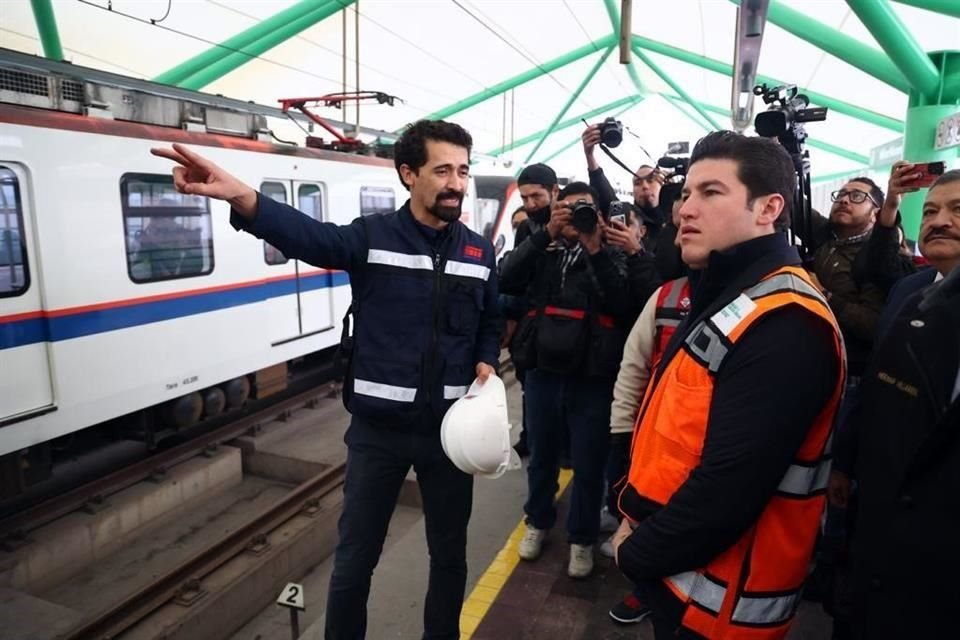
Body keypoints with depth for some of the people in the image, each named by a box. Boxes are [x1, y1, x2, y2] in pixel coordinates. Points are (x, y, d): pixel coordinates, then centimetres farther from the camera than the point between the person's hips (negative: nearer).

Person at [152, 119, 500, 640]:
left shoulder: (479, 252, 3)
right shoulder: (371, 236, -8)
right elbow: (307, 234, -27)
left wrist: (486, 364, -4)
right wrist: (240, 196, -45)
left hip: (449, 428, 3)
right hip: (378, 428, -2)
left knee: (449, 552, 19)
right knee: (355, 557, 12)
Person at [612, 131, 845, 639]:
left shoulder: (785, 325, -25)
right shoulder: (725, 297, 7)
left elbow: (728, 489, -30)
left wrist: (636, 553, -15)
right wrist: (633, 516, 5)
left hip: (718, 596, -8)